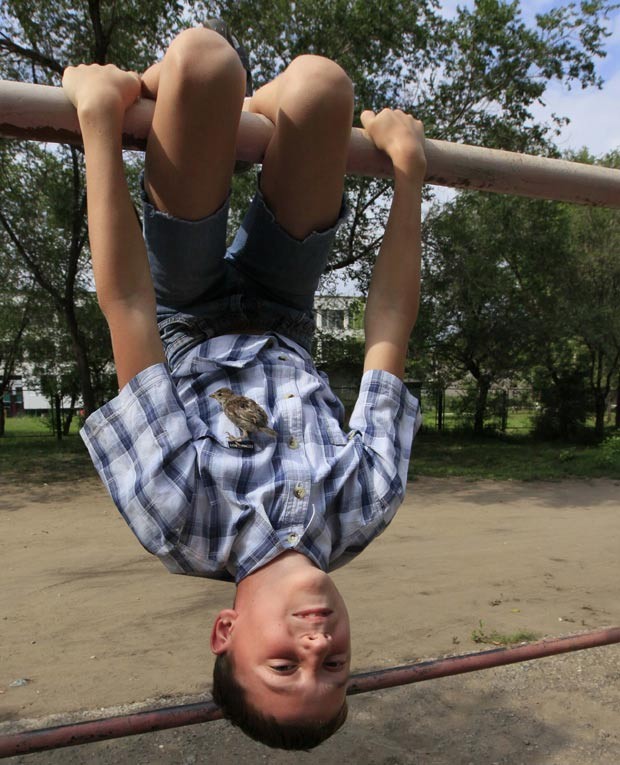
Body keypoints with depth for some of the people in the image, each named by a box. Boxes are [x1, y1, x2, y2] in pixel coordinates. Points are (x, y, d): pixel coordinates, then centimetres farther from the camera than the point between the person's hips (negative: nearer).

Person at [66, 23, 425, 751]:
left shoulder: (178, 522, -34)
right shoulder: (360, 514, -28)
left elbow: (127, 309, -34)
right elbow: (387, 338, -23)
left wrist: (100, 123, -26)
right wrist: (408, 167, -13)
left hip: (185, 323, -1)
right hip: (279, 321, 1)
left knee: (202, 58, -22)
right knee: (320, 81, -15)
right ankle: (247, 112, 22)